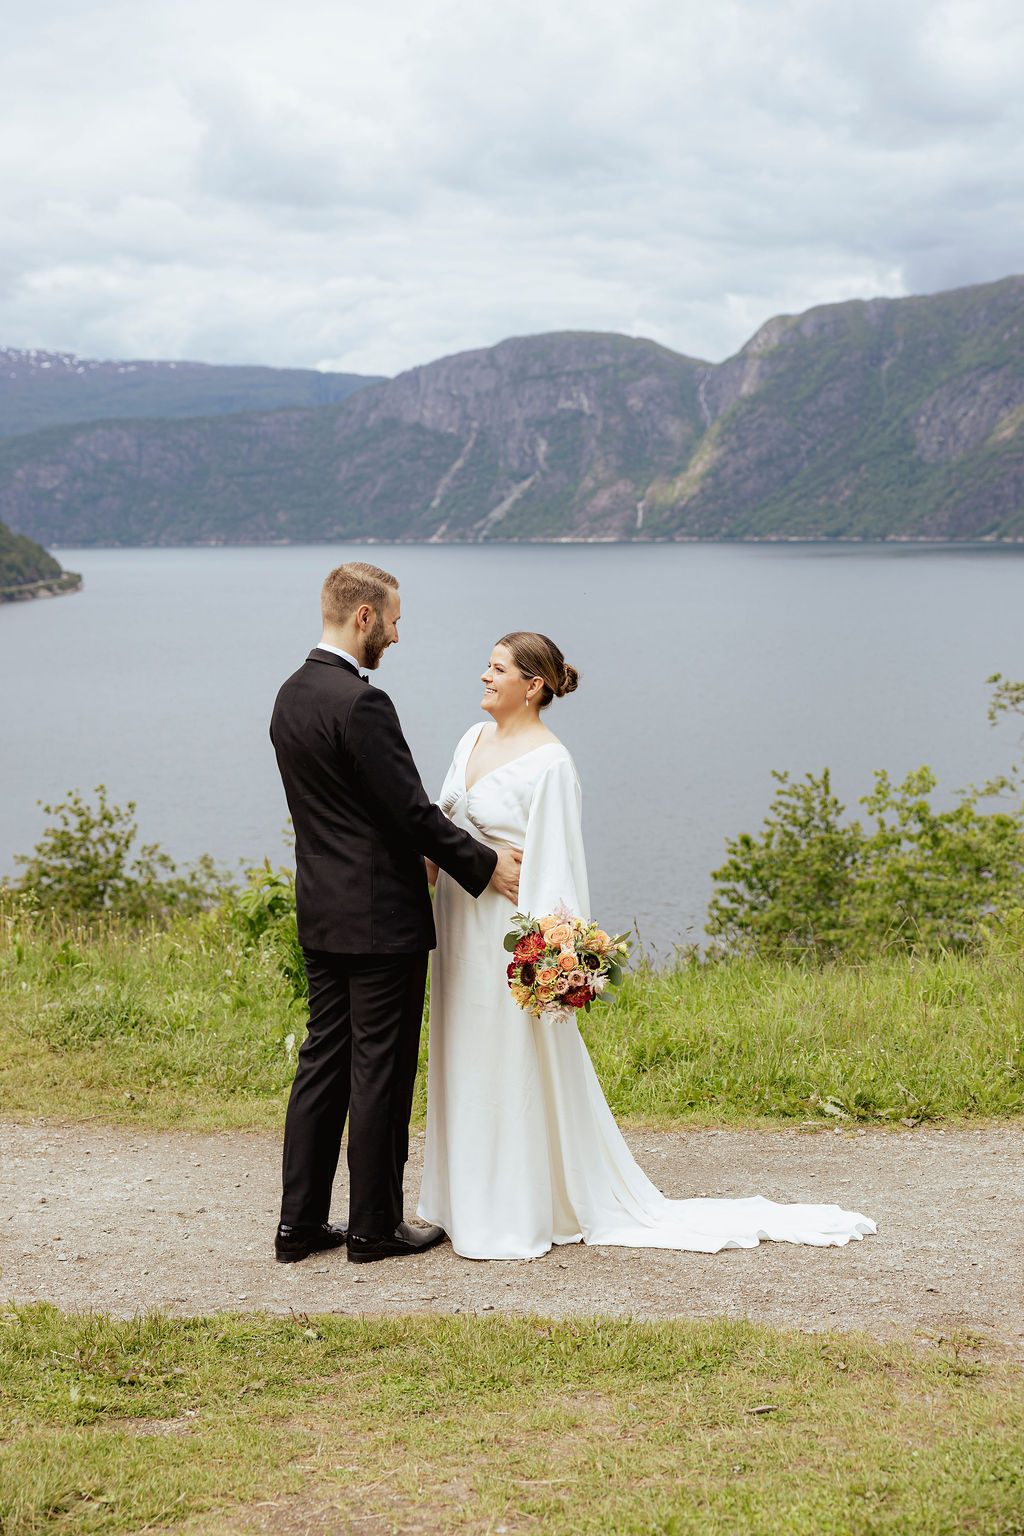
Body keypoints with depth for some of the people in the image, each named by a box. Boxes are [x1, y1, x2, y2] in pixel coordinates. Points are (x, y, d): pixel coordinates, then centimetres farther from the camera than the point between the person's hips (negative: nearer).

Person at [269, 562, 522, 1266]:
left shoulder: (292, 696, 9)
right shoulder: (362, 703, -20)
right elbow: (411, 807, -18)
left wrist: (421, 851, 17)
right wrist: (484, 864, -7)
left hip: (323, 914, 9)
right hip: (380, 916, -9)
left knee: (324, 1061, 13)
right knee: (380, 1070, 2)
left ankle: (301, 1221, 17)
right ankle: (376, 1227, 12)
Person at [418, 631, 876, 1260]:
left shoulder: (549, 762, -15)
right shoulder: (474, 739, 10)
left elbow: (554, 862, -18)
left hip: (509, 933, -8)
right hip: (459, 926, 9)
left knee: (513, 1069, -1)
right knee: (465, 1063, 16)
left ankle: (519, 1216, 10)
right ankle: (475, 1201, 29)